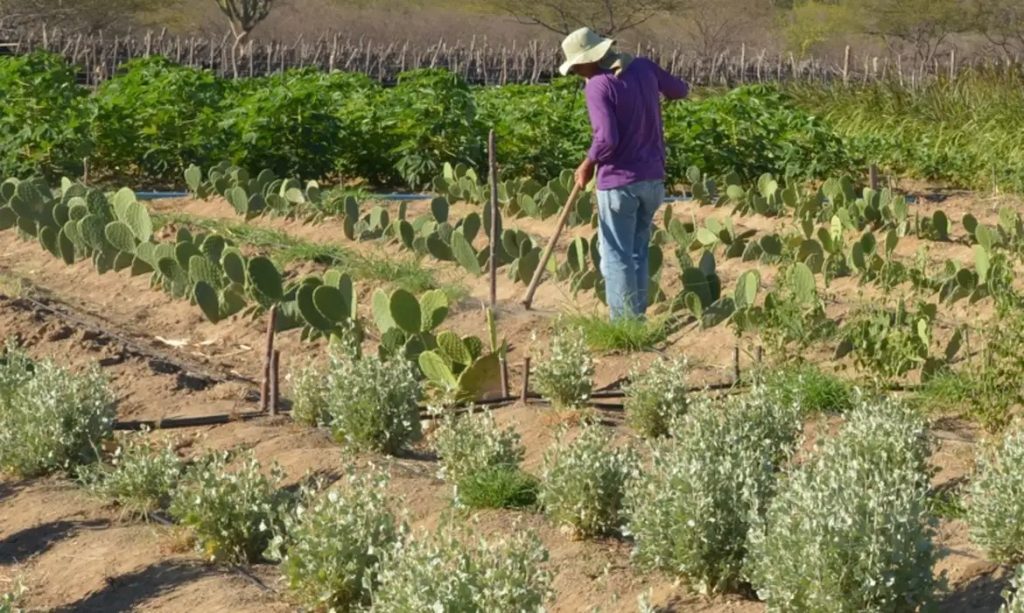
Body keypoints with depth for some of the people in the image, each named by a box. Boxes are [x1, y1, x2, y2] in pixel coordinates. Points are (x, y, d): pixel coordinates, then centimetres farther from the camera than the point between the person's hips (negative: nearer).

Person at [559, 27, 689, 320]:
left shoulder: (598, 85, -17)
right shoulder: (644, 67, 3)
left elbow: (607, 139, -24)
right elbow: (681, 90, 19)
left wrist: (587, 165, -7)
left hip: (619, 182, -7)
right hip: (652, 178, 7)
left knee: (617, 257, 2)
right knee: (638, 252, 16)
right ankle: (638, 318, 20)